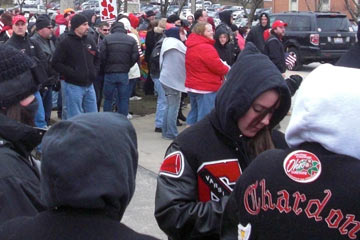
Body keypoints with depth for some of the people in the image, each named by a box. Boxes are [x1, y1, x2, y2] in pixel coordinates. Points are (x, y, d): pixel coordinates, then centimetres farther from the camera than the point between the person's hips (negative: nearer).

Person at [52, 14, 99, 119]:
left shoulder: (90, 41, 10)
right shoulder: (66, 42, -8)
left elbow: (97, 58, 25)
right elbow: (56, 63, -11)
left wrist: (94, 71, 8)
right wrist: (72, 73, -17)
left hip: (89, 85, 6)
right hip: (73, 86, -6)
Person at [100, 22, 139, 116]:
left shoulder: (107, 39, -4)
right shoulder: (131, 40, 1)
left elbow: (102, 56, -9)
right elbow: (135, 57, -2)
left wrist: (105, 67, 8)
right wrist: (127, 66, 11)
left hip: (110, 73, -1)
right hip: (124, 74, 1)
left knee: (108, 99, 10)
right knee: (124, 99, 8)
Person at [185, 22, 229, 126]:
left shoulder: (191, 47, 12)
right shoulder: (206, 48, -19)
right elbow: (218, 67, -19)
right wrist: (227, 69, 2)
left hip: (192, 86, 10)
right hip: (206, 89, -10)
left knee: (194, 114, 17)